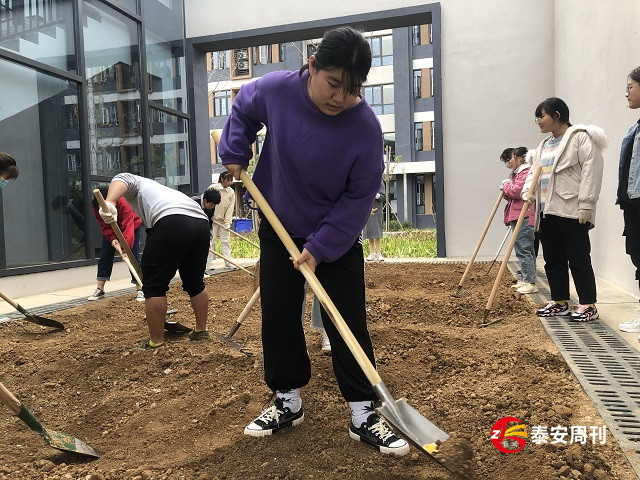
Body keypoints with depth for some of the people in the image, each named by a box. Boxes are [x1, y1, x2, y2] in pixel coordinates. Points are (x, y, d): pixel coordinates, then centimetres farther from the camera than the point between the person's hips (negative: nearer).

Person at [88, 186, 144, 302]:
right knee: (105, 256, 0)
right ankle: (99, 290, 9)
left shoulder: (123, 203, -40)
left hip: (132, 226, -4)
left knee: (134, 257, -12)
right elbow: (105, 226, -20)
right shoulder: (95, 206, -25)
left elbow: (128, 227, -45)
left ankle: (140, 290, -8)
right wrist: (112, 238, -39)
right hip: (111, 229, 4)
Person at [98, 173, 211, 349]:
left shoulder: (136, 184, 25)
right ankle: (201, 330, 32)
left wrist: (109, 203, -19)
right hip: (202, 222, 8)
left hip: (172, 223, -8)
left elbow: (122, 179, -1)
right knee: (195, 283, 23)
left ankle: (156, 342, 9)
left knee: (154, 285, 4)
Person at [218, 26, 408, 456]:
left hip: (339, 239, -2)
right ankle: (288, 402, 26)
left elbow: (360, 196, -18)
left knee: (349, 324, -2)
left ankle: (363, 415, 14)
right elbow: (243, 109, 8)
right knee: (278, 317, 8)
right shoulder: (275, 89, -16)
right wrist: (235, 153, 0)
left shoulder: (366, 126, -24)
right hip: (279, 230, 3)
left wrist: (321, 247, -20)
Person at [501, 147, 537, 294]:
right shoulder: (518, 173, 23)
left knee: (523, 249, -12)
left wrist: (506, 184, -3)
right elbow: (512, 196, 26)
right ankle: (525, 280, 20)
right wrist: (506, 190, 5)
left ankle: (530, 283, -9)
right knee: (524, 249, 13)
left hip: (524, 217, -11)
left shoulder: (526, 172, -10)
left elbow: (517, 192, -22)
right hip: (517, 217, 11)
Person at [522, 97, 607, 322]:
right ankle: (559, 302, 20)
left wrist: (585, 204, -18)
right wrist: (527, 193, -4)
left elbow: (591, 170, -12)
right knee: (553, 259, 10)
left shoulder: (580, 137, -4)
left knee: (578, 258, -4)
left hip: (571, 211, -8)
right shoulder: (544, 145, 21)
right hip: (547, 211, 8)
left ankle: (588, 305, 5)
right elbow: (534, 171, 17)